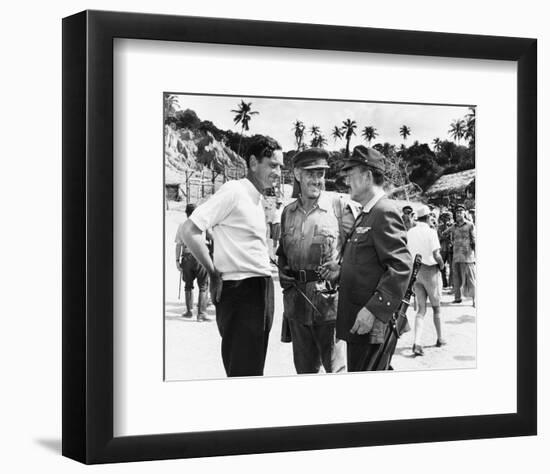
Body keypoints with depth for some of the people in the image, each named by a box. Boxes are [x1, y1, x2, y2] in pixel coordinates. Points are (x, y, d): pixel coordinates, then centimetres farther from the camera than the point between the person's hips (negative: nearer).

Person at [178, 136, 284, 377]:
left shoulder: (258, 199, 16)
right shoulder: (234, 191, -11)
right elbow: (189, 231, -17)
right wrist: (214, 272, -10)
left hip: (262, 289, 9)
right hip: (239, 291, -9)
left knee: (254, 367, 13)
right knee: (241, 370, -7)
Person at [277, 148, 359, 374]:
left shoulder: (340, 205, -4)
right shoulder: (288, 212, 13)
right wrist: (284, 275, 12)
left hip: (331, 299, -5)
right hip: (296, 302, 6)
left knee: (337, 368, -5)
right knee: (304, 369, 14)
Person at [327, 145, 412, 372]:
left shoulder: (385, 212, -14)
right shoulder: (366, 215, 18)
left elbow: (401, 267, -22)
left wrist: (373, 310, -26)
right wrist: (340, 269, 11)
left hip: (371, 324, -10)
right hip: (356, 321, 10)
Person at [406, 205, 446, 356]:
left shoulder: (410, 233, 3)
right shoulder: (431, 232, -13)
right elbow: (436, 255, -19)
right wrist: (441, 265, 0)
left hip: (415, 273, 4)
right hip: (430, 271, -4)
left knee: (421, 310, 4)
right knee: (436, 307, 16)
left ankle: (417, 343, -14)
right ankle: (440, 338, 29)